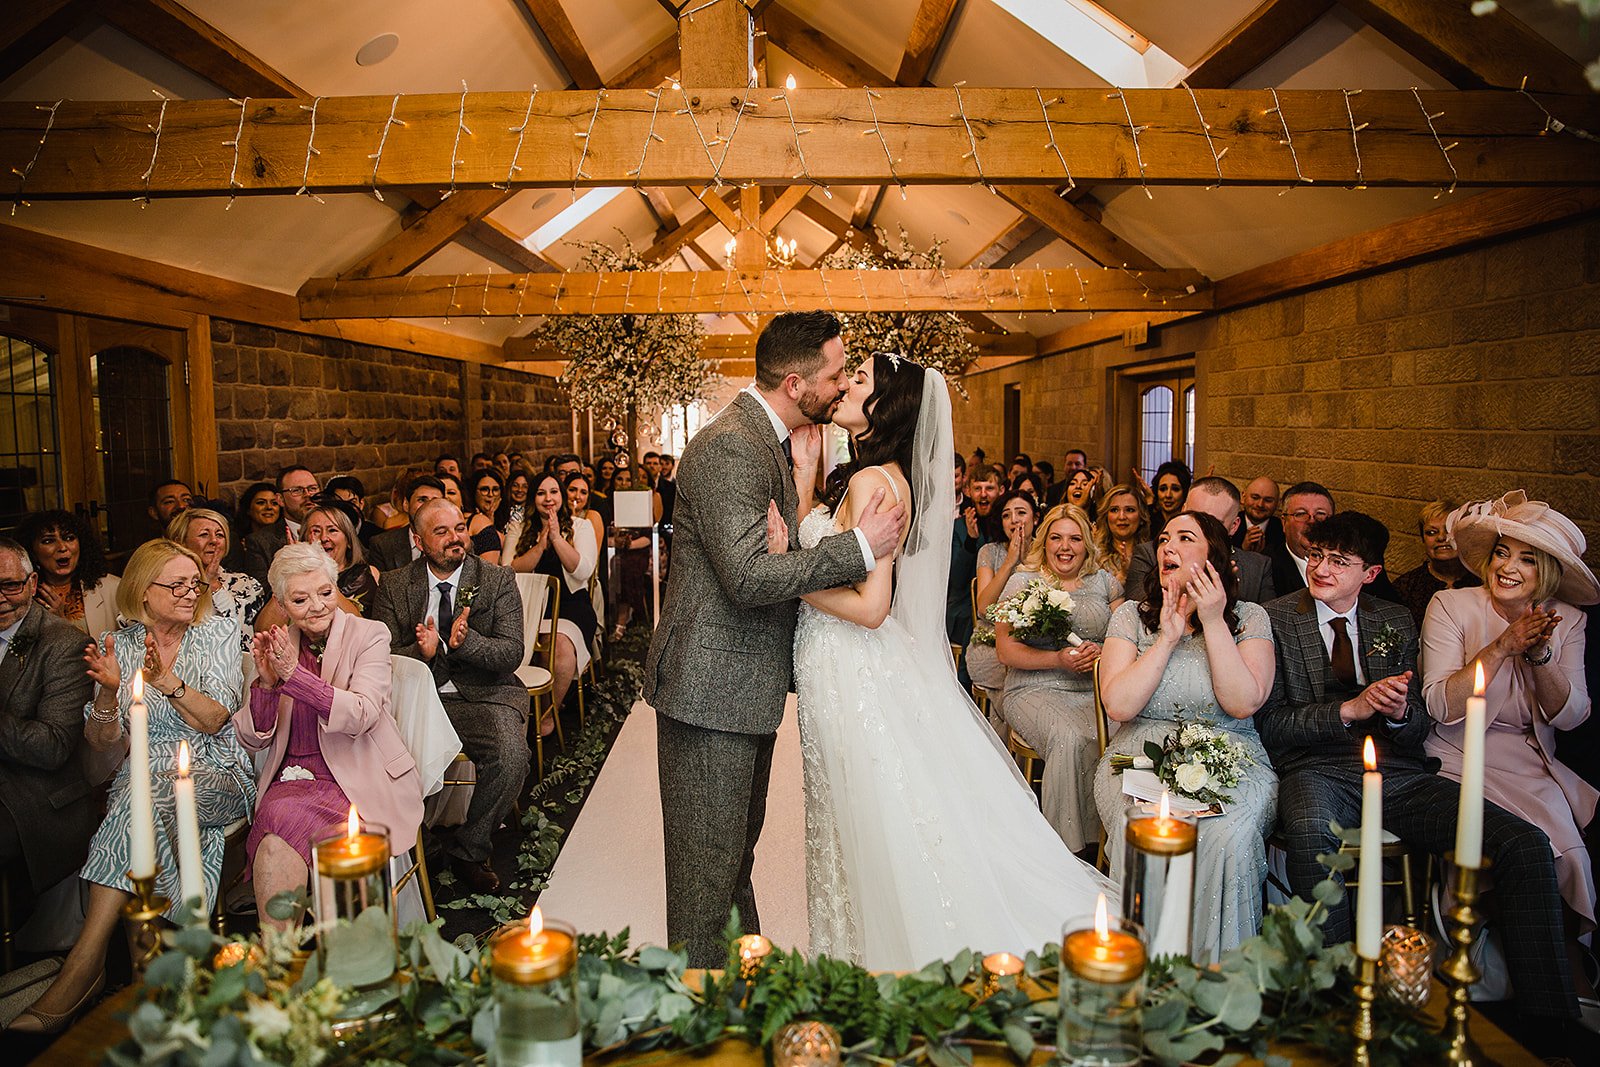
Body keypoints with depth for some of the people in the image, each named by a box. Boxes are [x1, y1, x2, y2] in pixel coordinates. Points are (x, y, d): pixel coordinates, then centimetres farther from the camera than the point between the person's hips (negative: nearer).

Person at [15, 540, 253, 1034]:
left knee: (145, 797, -33)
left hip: (216, 777, -2)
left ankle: (83, 965, -32)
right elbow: (103, 743, 6)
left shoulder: (218, 633, 4)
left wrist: (167, 680, -22)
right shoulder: (118, 645, 10)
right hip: (142, 780, 2)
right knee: (138, 801, -33)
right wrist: (108, 691, -13)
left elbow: (214, 720, -7)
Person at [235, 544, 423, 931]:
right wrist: (266, 683, -11)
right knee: (276, 818, -29)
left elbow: (361, 716, -16)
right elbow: (251, 740, 7)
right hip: (293, 779, 3)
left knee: (283, 820, -29)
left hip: (356, 781, -3)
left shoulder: (369, 635, -1)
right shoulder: (276, 645, 11)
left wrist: (294, 675, -22)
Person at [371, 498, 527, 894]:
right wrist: (423, 652, -21)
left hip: (482, 697, -1)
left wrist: (466, 641, -24)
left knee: (511, 757, -29)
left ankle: (468, 850, -3)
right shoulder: (393, 586, 8)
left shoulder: (498, 580, 3)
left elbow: (511, 653, -5)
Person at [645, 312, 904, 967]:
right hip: (711, 687, -10)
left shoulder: (770, 438, 11)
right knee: (709, 862, 3)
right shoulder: (728, 447, -21)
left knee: (738, 846, 25)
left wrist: (807, 476, 0)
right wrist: (861, 545, -24)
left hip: (751, 682, 10)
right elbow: (748, 576, -29)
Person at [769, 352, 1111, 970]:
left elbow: (870, 606, -23)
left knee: (879, 835, 5)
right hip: (848, 673, 10)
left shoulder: (872, 482, -19)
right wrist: (804, 479, 6)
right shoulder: (884, 477, 10)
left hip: (857, 681, -10)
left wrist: (785, 569, -21)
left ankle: (890, 953, 21)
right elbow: (818, 552, 9)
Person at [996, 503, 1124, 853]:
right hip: (1035, 690, -2)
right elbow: (1006, 649, 0)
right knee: (1069, 738, -34)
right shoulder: (1023, 581, 6)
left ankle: (1098, 844, -16)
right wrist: (1058, 659, -13)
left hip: (1095, 691, 3)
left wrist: (1102, 652, -10)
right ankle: (1065, 847, -20)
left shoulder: (1105, 581, 15)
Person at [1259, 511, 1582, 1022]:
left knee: (1527, 845, -19)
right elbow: (1270, 723, -1)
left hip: (1398, 772, 4)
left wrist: (1399, 712, -7)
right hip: (1317, 769, -4)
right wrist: (1349, 709, -13)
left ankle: (1551, 1021, -8)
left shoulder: (1397, 622, 17)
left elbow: (1419, 728, 17)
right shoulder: (1275, 619, 5)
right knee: (1309, 831, -40)